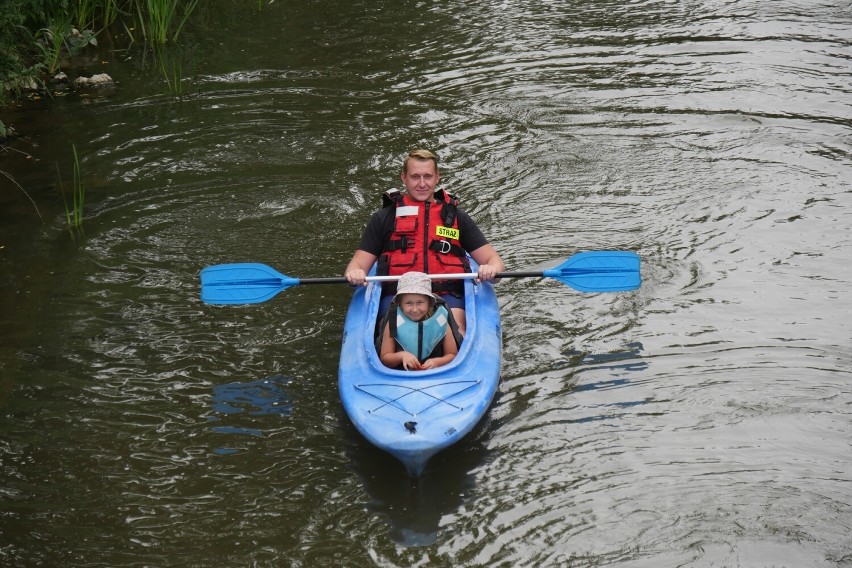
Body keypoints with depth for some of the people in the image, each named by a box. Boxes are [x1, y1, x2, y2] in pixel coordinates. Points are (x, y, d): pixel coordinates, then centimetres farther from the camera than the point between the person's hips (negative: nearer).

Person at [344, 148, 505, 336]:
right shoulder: (384, 218, 21)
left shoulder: (456, 217, 24)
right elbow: (358, 264, 15)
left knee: (455, 328, -34)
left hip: (447, 295, 1)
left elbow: (493, 259, 18)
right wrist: (354, 273, -12)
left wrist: (491, 269, -8)